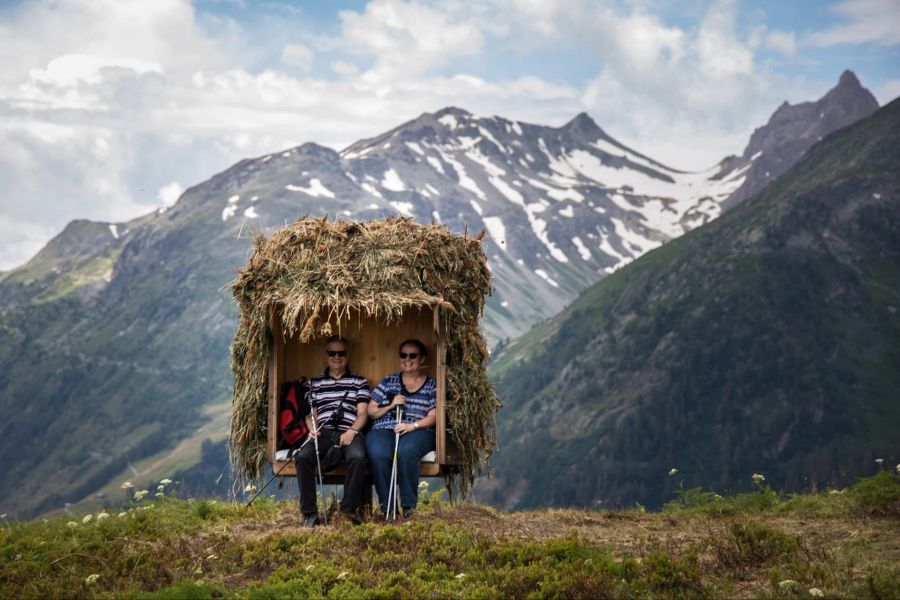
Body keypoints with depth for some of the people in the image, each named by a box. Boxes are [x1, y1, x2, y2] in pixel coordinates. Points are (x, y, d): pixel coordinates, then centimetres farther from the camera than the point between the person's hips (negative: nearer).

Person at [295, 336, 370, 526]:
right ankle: (309, 512, -23)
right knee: (302, 456, -30)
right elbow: (310, 414, 19)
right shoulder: (315, 382, 22)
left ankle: (350, 507, -19)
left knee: (357, 457, -36)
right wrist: (312, 430, -3)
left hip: (349, 432, -2)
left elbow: (362, 414, 8)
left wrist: (351, 431, -12)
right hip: (323, 432, 2)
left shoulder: (359, 381, 16)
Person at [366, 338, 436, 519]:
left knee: (406, 451, -38)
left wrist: (412, 426, -15)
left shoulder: (432, 385, 14)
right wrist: (390, 405, -4)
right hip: (384, 430, 1)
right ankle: (387, 507, -25)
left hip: (418, 431, -1)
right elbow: (371, 412, 14)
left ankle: (409, 506, -28)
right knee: (378, 454, -35)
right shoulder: (388, 382, 18)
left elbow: (433, 416, 3)